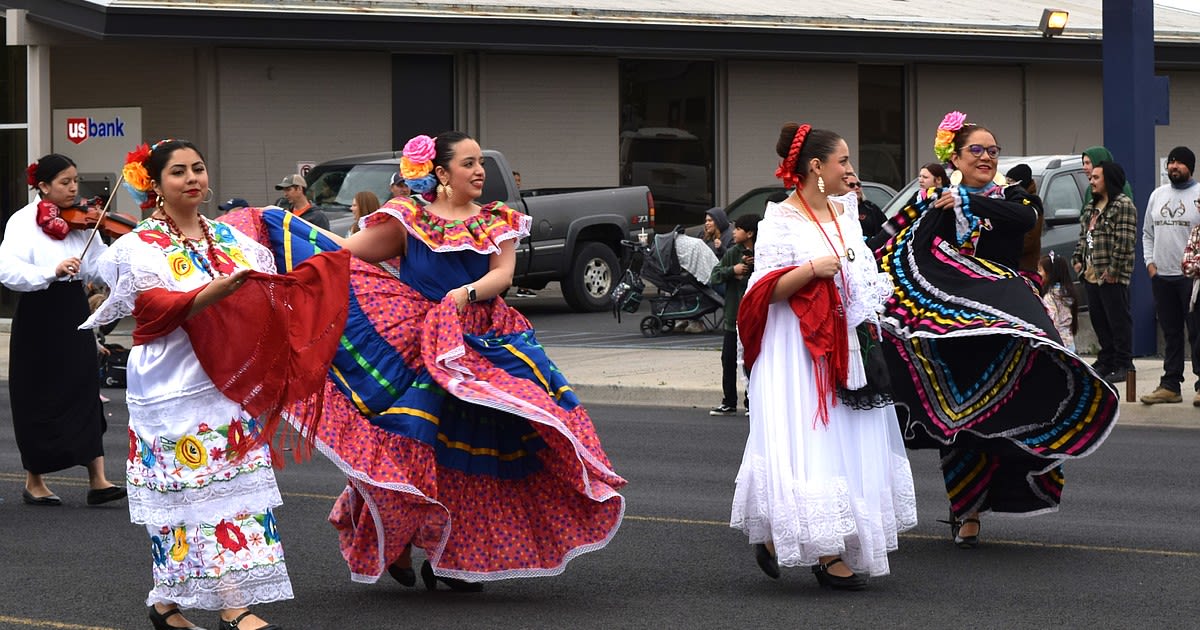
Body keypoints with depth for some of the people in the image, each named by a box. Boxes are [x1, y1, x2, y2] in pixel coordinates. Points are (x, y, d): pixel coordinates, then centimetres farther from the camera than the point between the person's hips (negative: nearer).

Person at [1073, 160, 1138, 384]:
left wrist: (1113, 269, -19)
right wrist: (1078, 259, 11)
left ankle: (1122, 365, 0)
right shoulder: (1092, 207, 18)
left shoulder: (1123, 205, -11)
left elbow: (1125, 241, -17)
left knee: (1118, 321, -4)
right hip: (1091, 274, 9)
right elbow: (1083, 236, 24)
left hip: (1112, 276, -9)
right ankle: (1106, 361, 22)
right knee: (1098, 320, 13)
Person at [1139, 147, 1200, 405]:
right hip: (1161, 276, 6)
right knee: (1170, 333, 10)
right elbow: (1147, 233, 20)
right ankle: (1170, 385, 14)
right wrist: (1150, 262, 9)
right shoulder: (1158, 195, 15)